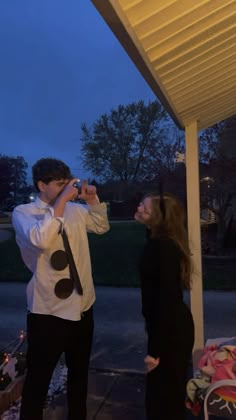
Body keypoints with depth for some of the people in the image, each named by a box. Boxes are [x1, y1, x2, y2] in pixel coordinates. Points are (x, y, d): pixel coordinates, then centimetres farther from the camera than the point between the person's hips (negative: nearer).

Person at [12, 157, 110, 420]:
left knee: (79, 371, 25)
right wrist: (61, 202, -27)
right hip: (48, 311, -5)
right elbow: (40, 240, -32)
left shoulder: (75, 210, 2)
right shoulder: (23, 213, -12)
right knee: (39, 378, 12)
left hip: (81, 306, 6)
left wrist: (92, 200, 1)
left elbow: (102, 227, 17)